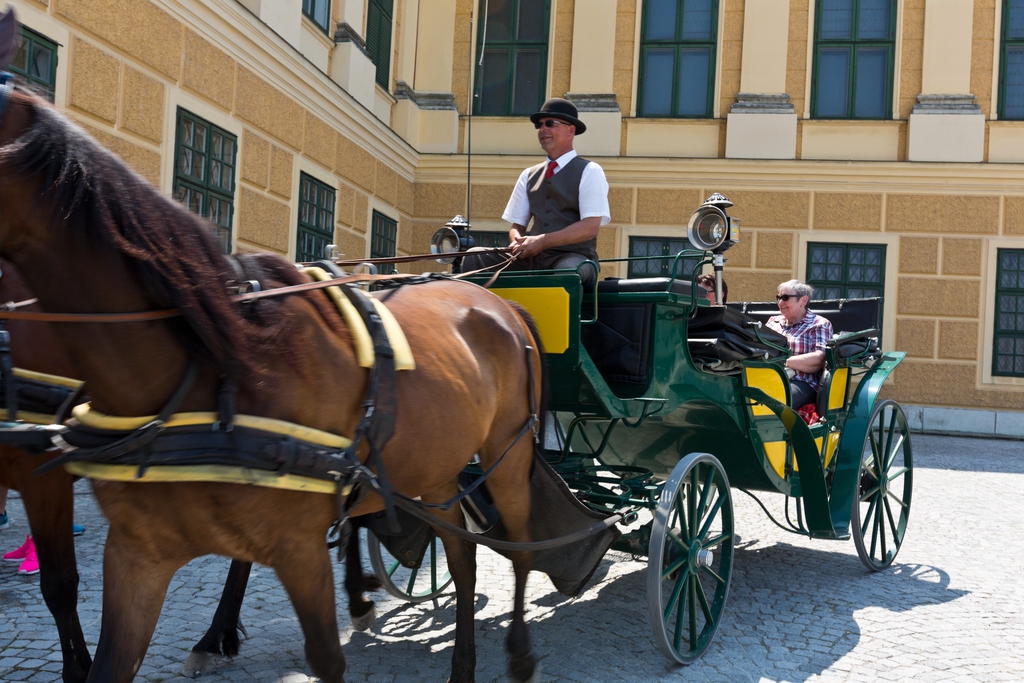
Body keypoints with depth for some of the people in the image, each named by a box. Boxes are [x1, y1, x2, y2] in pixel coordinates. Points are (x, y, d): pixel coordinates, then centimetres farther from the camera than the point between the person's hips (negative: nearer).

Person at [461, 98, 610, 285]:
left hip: (573, 258, -4)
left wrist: (542, 242, -18)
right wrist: (518, 241, -8)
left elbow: (591, 227, -10)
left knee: (567, 270, -40)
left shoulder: (589, 172, 2)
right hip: (531, 260, 5)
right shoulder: (528, 176, 17)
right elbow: (516, 226, 17)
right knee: (474, 258, -16)